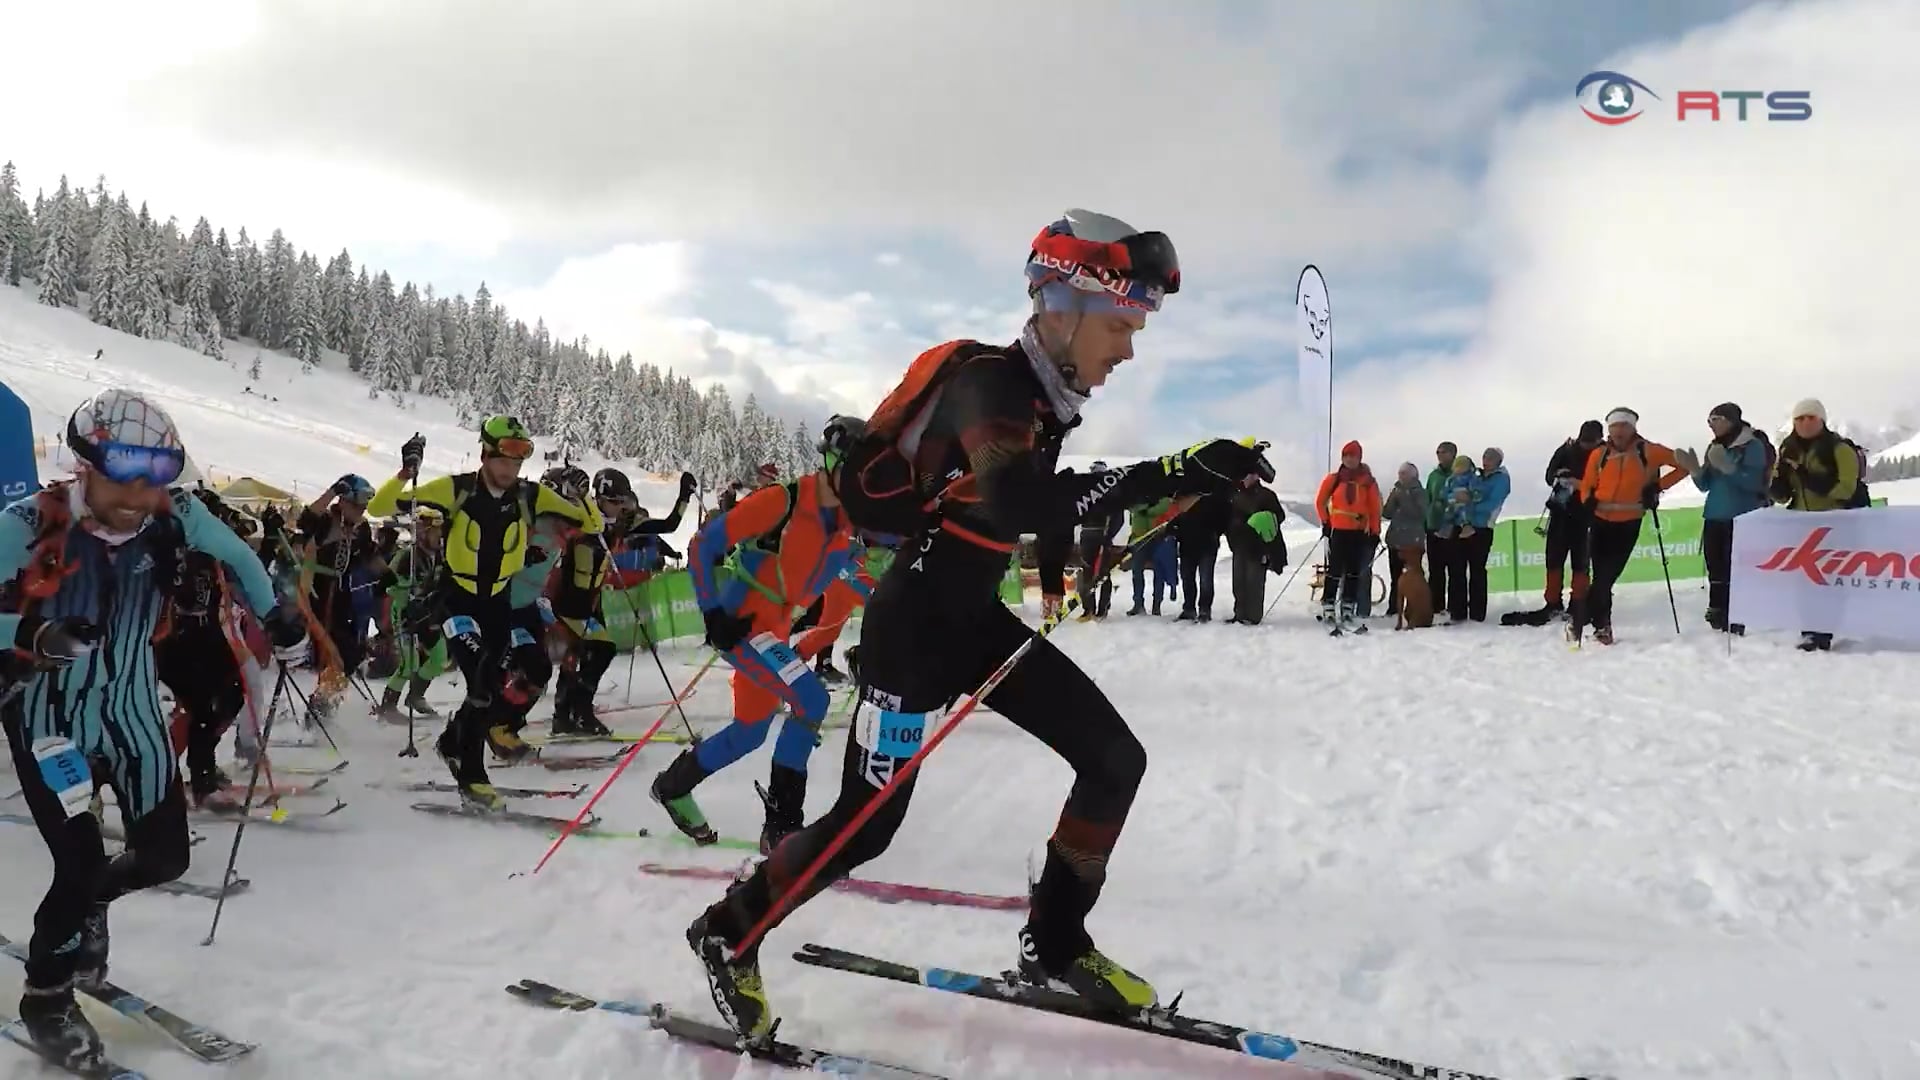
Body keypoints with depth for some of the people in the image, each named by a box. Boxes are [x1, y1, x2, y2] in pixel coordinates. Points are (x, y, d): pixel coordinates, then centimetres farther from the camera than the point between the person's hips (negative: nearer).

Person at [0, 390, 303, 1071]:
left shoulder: (174, 517, -13)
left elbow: (235, 555, 8)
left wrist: (272, 614, 14)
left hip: (132, 713, 4)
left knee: (164, 857, 6)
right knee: (83, 864, -12)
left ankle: (84, 905, 42)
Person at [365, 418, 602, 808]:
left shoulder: (530, 496, -7)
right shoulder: (456, 489, -14)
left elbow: (588, 522, -1)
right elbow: (380, 507, -15)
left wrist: (590, 514, -22)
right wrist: (406, 473, -30)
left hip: (502, 601, 4)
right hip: (459, 599, -4)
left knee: (536, 670, -6)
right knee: (485, 682, -19)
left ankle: (497, 724, 24)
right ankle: (470, 778, -9)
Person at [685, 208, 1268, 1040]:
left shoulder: (1044, 391, 4)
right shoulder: (988, 381, -23)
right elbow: (1015, 505, -42)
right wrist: (1167, 475, -46)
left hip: (976, 619, 9)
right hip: (913, 623, -8)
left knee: (1116, 760, 3)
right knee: (868, 823, -1)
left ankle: (1054, 943, 19)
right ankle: (728, 933, 23)